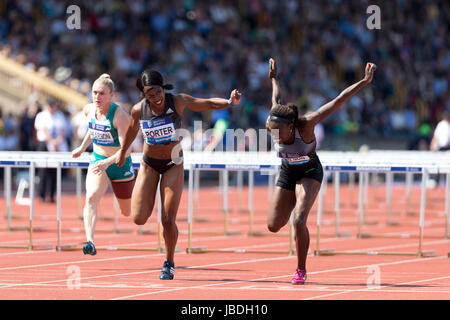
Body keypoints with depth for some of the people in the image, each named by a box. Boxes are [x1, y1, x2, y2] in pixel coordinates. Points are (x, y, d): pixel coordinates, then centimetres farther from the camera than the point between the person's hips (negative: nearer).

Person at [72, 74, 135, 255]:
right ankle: (90, 242, -38)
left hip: (121, 165, -3)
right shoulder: (89, 110, -6)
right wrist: (83, 147, 18)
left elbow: (126, 149, -30)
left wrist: (108, 162, -44)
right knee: (91, 197, -26)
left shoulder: (120, 115, -25)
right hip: (97, 160, 3)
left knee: (127, 212, 14)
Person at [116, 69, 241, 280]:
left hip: (173, 165, -2)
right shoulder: (139, 110, -11)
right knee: (139, 219, -9)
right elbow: (132, 131, 10)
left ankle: (169, 264, 16)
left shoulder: (178, 102, -16)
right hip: (149, 165, 2)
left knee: (168, 221, -7)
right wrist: (122, 153, 25)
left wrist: (229, 102, -35)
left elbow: (209, 104, -15)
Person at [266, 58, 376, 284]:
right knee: (273, 226, 5)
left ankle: (301, 270, -7)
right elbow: (276, 100, -1)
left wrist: (364, 82, -32)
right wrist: (274, 79, 19)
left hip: (309, 173, -4)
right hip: (287, 173, 4)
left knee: (299, 221, -24)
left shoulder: (305, 125, -34)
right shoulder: (273, 125, -25)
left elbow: (337, 102, -31)